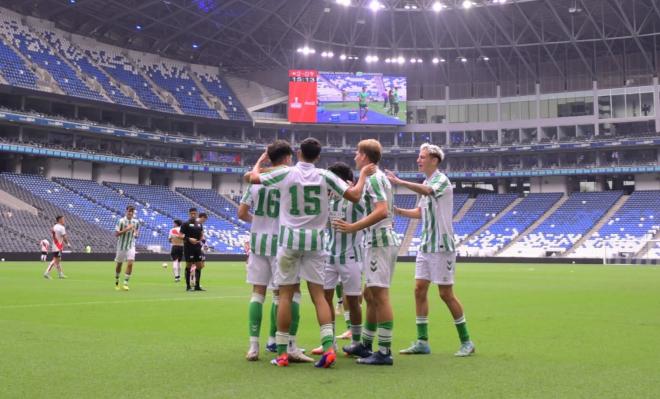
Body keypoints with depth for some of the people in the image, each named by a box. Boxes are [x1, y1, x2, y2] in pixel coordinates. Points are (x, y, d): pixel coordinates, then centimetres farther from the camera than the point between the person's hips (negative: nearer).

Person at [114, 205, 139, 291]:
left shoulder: (136, 222, 2)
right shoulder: (121, 221, -9)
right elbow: (116, 234, -12)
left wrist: (135, 234, -9)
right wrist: (126, 229, -23)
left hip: (131, 246, 2)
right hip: (121, 246, -2)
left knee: (130, 264, -15)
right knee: (119, 264, 10)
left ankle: (125, 283, -10)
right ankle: (116, 282, 31)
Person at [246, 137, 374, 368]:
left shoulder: (285, 173, -1)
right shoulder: (325, 176, 0)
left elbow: (253, 178, 11)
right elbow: (354, 196, -2)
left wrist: (261, 160, 30)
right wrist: (363, 176, 15)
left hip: (290, 239, -1)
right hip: (315, 241, 1)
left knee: (285, 295, 4)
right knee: (318, 295, 4)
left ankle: (282, 352, 6)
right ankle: (329, 346, -8)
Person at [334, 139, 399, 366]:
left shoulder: (373, 178, -12)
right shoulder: (378, 177, 19)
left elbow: (382, 210, -25)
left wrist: (353, 227, -26)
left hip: (380, 241, -10)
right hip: (379, 241, 10)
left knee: (380, 295, -9)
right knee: (370, 295, 16)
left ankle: (384, 353, -8)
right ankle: (365, 346, 26)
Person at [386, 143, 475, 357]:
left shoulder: (442, 180, -12)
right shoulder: (426, 183, 13)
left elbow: (427, 191, -34)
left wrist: (400, 182, -42)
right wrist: (398, 210, 5)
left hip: (441, 246, -8)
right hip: (426, 246, 8)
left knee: (446, 293, -3)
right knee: (420, 289, 4)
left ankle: (466, 341, 10)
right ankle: (422, 342, 9)